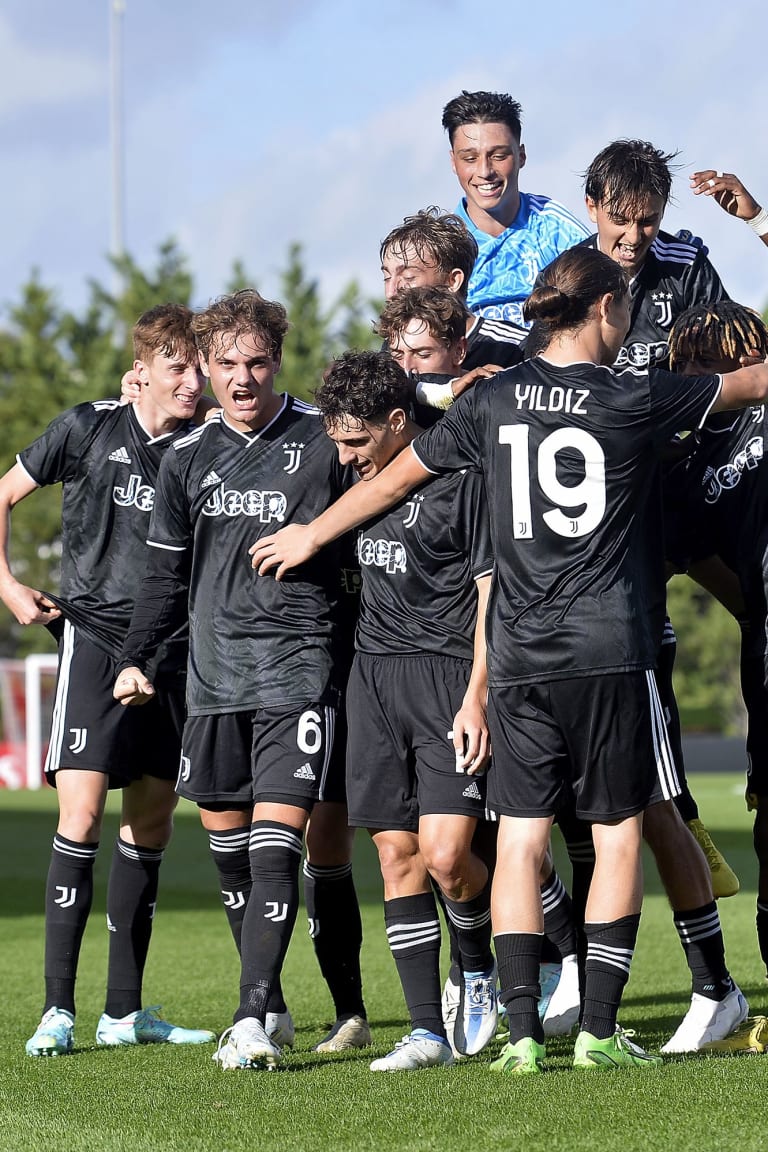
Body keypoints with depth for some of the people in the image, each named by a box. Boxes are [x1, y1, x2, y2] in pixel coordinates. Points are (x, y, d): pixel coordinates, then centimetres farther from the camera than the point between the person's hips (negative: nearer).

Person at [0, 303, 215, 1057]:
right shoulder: (89, 429, -2)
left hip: (174, 648, 4)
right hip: (94, 634, -4)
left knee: (150, 824, 8)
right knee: (81, 812, -15)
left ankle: (124, 1010, 17)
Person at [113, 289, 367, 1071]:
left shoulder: (324, 442, -1)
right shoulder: (187, 459, 11)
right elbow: (167, 574, 18)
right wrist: (135, 656, 10)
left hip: (300, 666, -5)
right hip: (214, 675, 5)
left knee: (277, 835, -14)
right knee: (224, 832, 8)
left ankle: (251, 1022, -19)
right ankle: (268, 1005, 22)